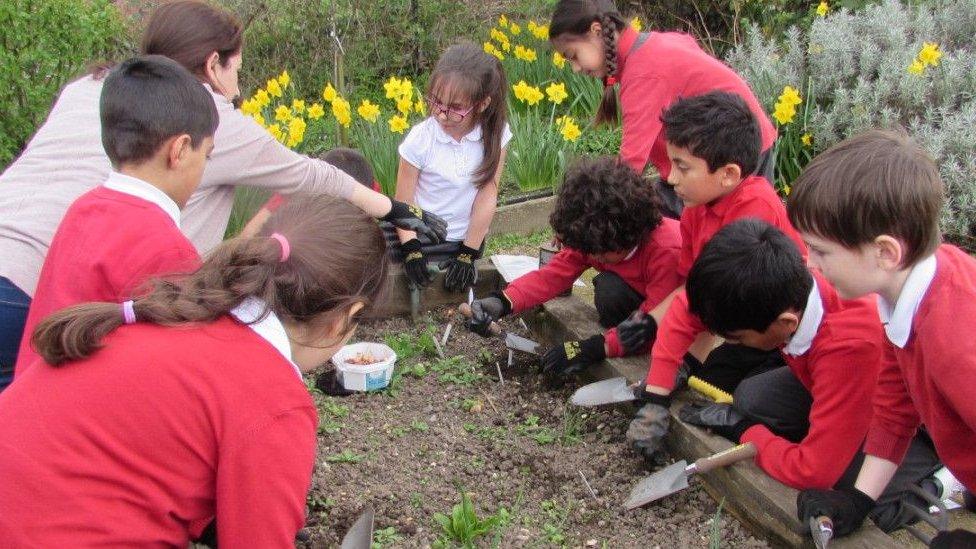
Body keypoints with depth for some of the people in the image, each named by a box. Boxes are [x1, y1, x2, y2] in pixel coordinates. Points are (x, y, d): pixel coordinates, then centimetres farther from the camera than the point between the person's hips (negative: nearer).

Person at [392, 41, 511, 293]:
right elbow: (403, 204, -11)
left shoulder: (495, 135, -14)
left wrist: (469, 254, -13)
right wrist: (411, 250, -20)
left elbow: (488, 195, -12)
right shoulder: (420, 139, -17)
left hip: (469, 240, 1)